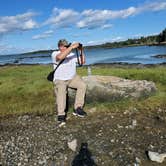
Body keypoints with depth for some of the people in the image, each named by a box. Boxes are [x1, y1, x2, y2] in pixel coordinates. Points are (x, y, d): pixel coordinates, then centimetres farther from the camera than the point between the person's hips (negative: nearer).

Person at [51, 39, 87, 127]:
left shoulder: (72, 54, 3)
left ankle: (77, 108, -14)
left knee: (82, 85, -22)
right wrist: (72, 47, -33)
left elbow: (82, 61, 6)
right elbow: (60, 57, -36)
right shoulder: (55, 54, -10)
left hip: (72, 78, 4)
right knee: (61, 92, -33)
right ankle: (61, 116, -30)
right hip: (60, 80, -4)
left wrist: (81, 51, -8)